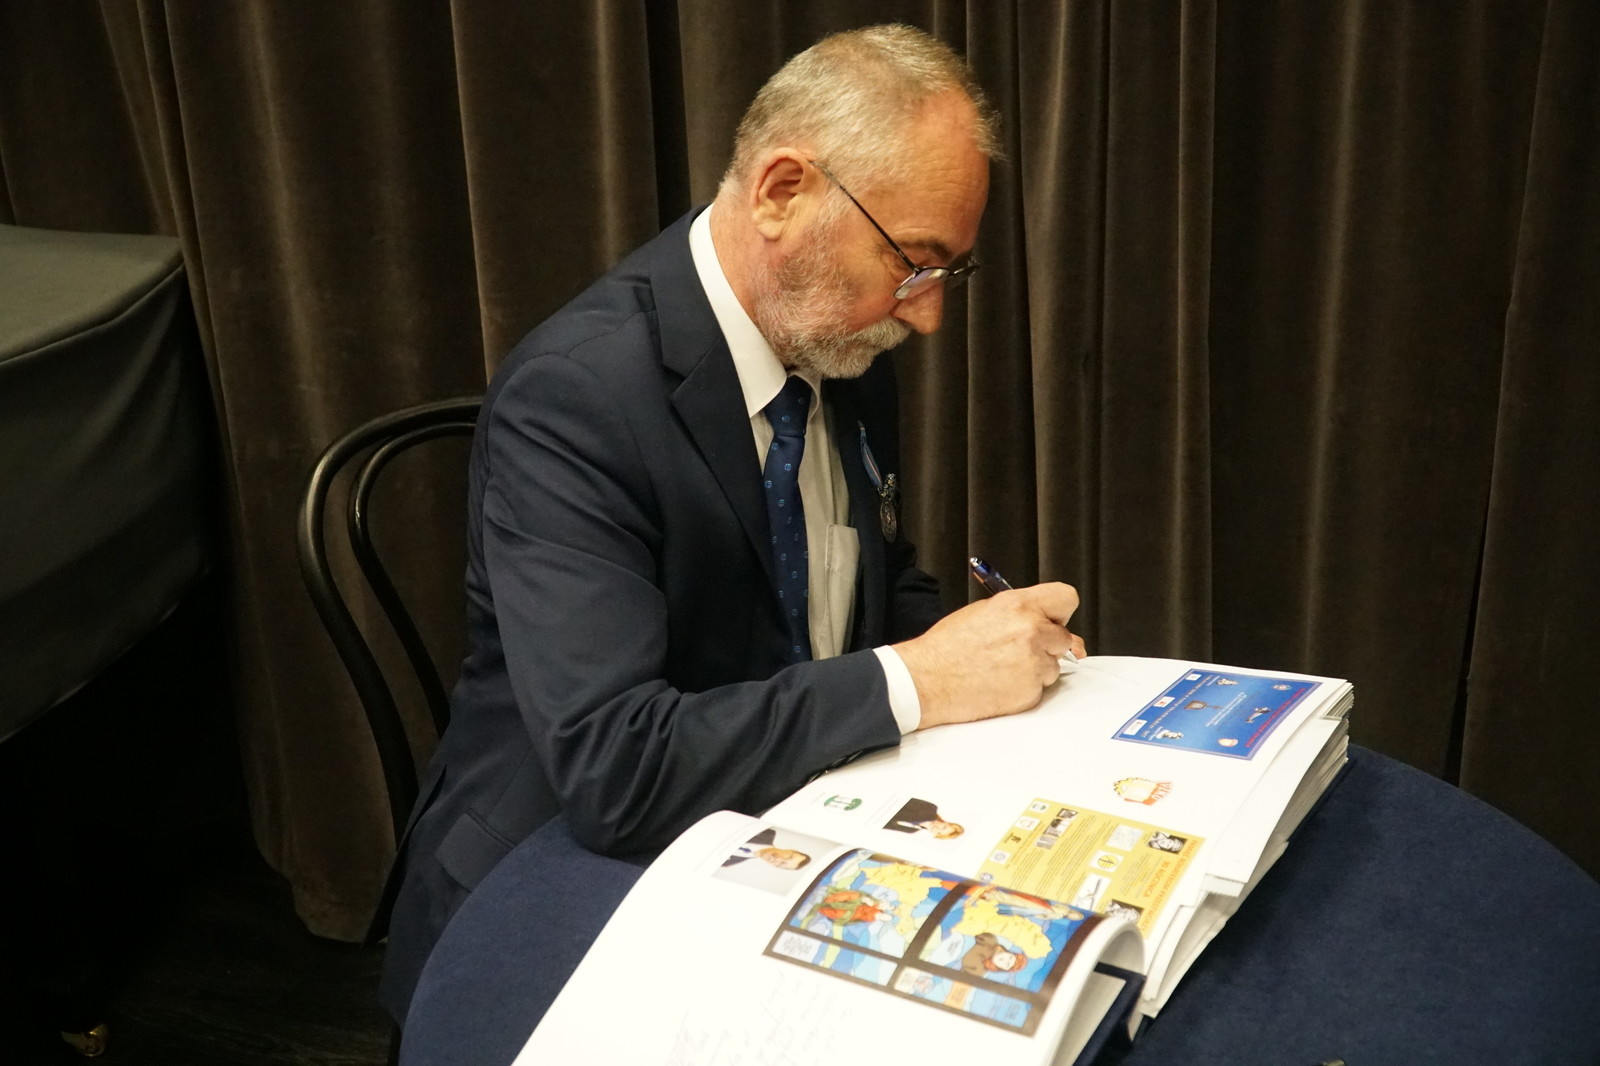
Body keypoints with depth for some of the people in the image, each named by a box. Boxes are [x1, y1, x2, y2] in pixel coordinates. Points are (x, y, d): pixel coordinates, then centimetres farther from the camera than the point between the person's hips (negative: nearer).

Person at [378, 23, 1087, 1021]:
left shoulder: (846, 343, -2)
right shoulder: (573, 395, -24)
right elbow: (613, 765, -29)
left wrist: (988, 649, -8)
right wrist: (916, 680, -27)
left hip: (797, 840, 7)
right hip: (568, 888, -6)